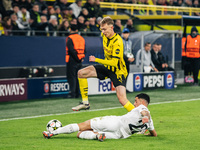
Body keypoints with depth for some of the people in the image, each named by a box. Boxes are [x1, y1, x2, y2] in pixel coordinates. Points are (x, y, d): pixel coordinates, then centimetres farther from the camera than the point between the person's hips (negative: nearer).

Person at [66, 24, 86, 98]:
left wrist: (77, 58, -12)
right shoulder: (81, 38, 12)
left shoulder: (70, 38, -9)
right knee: (77, 77, 13)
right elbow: (84, 50, 11)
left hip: (72, 60, -6)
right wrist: (81, 58, 8)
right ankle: (77, 94, 14)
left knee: (71, 77, -5)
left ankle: (73, 94, -13)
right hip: (79, 61, 6)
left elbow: (71, 50, -18)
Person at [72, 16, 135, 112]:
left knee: (122, 99, -23)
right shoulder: (104, 35, -3)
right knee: (81, 73, 0)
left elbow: (114, 62, -31)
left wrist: (96, 60, -27)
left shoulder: (117, 42, -27)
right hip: (107, 67, 8)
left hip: (117, 71, -8)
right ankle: (85, 103, 6)